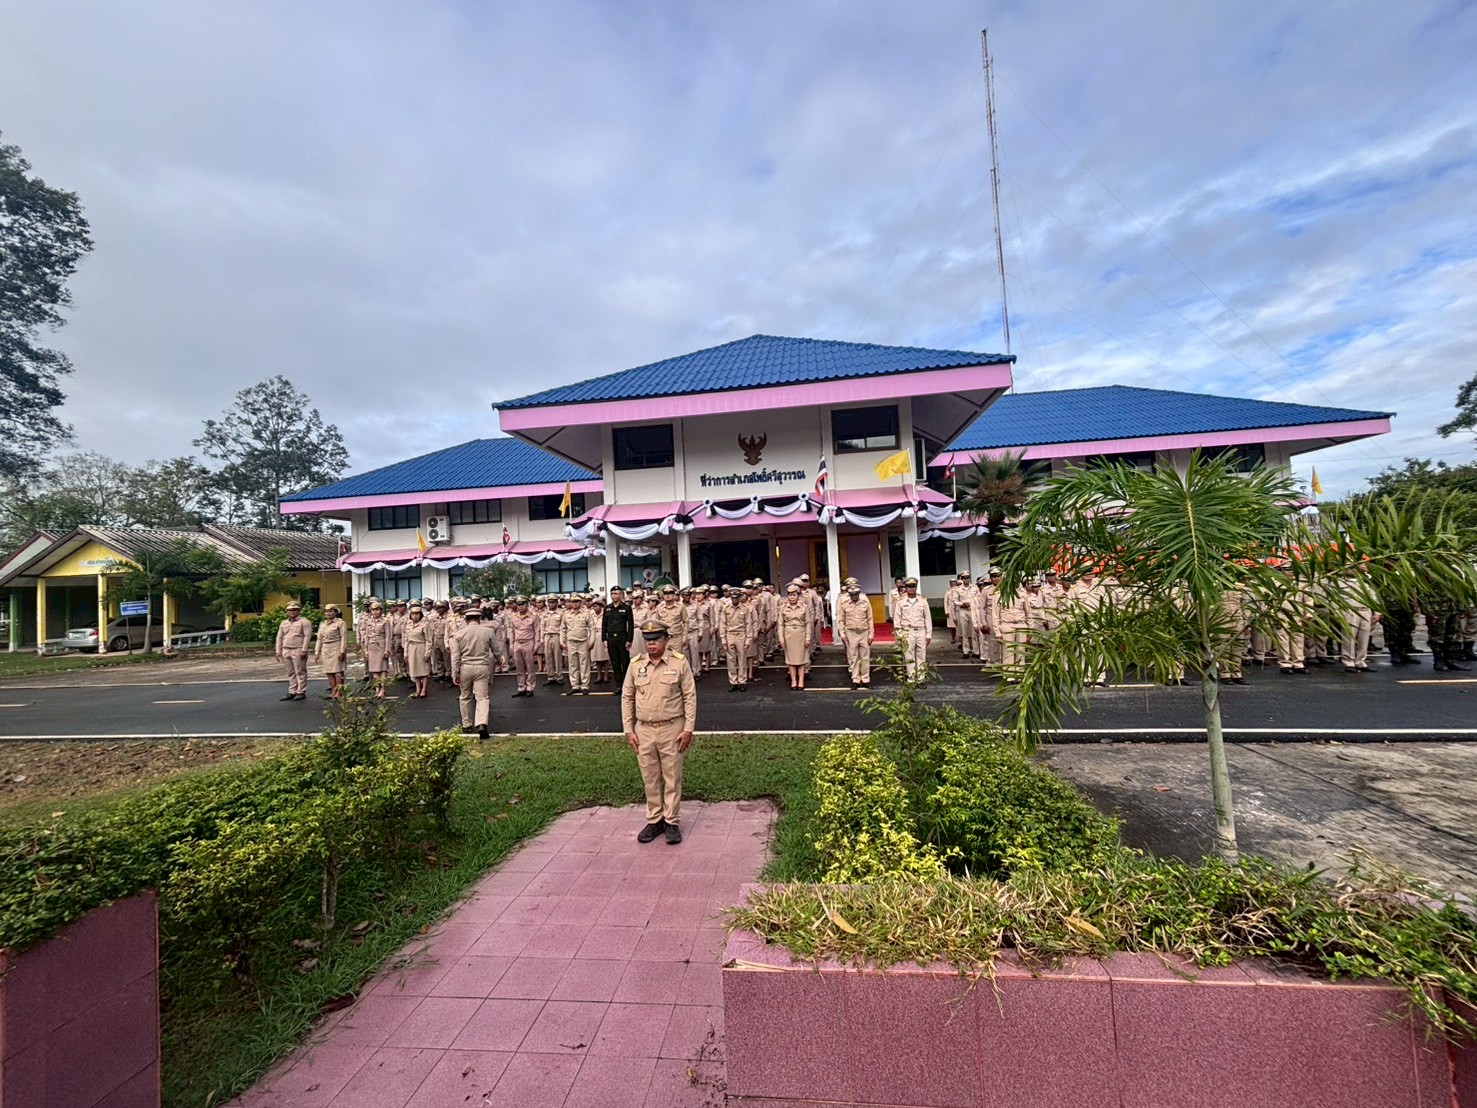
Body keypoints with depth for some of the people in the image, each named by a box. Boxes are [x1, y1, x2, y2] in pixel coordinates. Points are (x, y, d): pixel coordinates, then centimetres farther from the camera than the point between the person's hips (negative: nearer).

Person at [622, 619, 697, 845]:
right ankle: (654, 820, 29)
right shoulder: (636, 665, 0)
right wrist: (628, 730, 3)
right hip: (644, 730, 3)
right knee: (650, 779, 13)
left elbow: (690, 697, -5)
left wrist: (688, 729, -9)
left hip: (672, 729, -2)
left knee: (672, 778, 7)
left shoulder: (679, 663, -8)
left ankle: (672, 822, 22)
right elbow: (627, 698, 7)